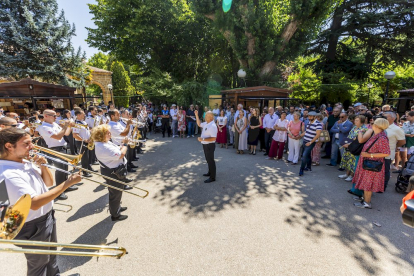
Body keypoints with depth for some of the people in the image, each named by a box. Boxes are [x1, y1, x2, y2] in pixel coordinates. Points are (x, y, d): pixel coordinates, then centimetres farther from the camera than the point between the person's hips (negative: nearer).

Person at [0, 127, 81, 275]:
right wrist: (66, 184, -34)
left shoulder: (27, 162, -1)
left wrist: (42, 166, -9)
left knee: (51, 254, 29)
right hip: (33, 227, -8)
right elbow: (34, 203, -33)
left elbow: (49, 183, 8)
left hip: (48, 217, 8)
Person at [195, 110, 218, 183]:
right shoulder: (205, 123, 5)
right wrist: (196, 115, 15)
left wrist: (202, 139, -30)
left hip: (209, 145, -9)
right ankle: (210, 172, 43)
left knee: (210, 160, 2)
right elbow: (199, 124, 25)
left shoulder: (213, 126, -25)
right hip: (205, 145, 10)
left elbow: (213, 138, -30)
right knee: (208, 160, 23)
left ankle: (212, 177, 16)